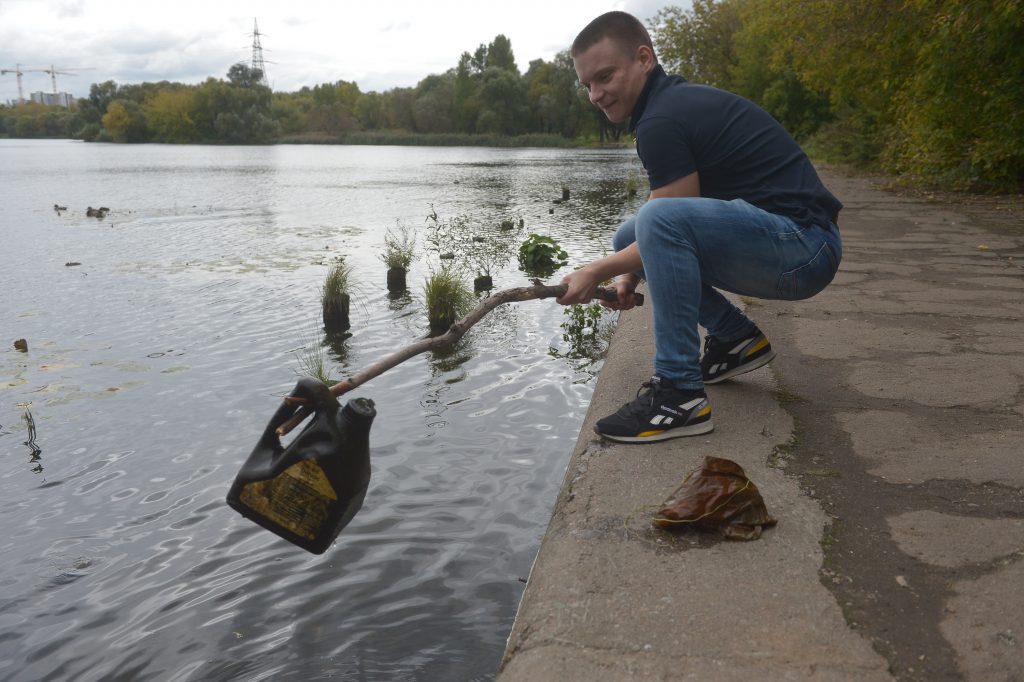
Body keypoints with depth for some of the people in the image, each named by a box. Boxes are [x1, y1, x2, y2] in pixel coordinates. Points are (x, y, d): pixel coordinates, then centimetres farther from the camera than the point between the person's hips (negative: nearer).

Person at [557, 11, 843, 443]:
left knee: (660, 221, -32)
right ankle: (735, 338, 14)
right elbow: (677, 234, 18)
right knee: (629, 239, 15)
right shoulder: (680, 98, 15)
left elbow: (671, 227, -14)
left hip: (804, 248, -10)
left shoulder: (661, 120, -16)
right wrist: (629, 274, 6)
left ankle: (678, 394, -23)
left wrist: (597, 272, -3)